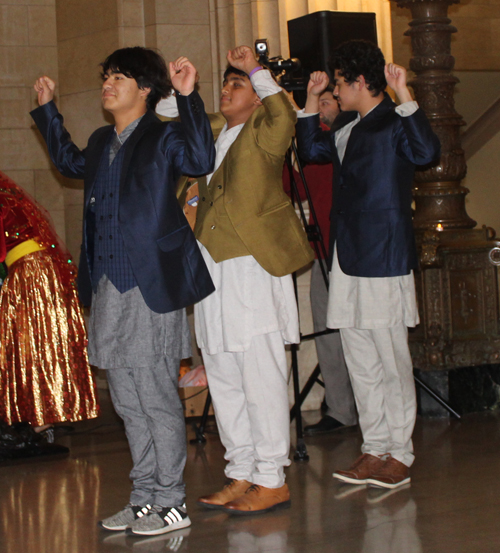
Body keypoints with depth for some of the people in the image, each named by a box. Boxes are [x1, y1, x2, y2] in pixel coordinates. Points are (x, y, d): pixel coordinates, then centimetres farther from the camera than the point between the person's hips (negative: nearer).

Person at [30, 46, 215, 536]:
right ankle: (144, 497, 23)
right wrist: (47, 110, 37)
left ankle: (171, 504, 5)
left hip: (151, 287, -8)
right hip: (107, 289, 8)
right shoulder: (101, 143, 17)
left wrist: (188, 97, -29)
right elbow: (70, 162, 38)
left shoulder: (164, 137, -4)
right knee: (128, 402, 13)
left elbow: (201, 160, -24)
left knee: (156, 397, -4)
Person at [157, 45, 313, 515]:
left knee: (261, 377, -5)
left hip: (251, 268, -8)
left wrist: (255, 70, -20)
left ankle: (271, 480, 1)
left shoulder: (263, 133, -3)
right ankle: (242, 474, 21)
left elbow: (283, 117, -25)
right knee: (224, 380, 12)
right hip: (211, 268, 8)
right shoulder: (212, 135, 18)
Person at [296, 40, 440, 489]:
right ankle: (375, 448, 17)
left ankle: (400, 455, 4)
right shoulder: (346, 128, 17)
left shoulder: (394, 123, -7)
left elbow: (427, 152, -26)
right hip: (347, 259, 8)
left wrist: (404, 95, -28)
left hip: (384, 262, -8)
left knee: (392, 361, -3)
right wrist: (311, 99, 24)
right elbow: (311, 150, 33)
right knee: (361, 362, 10)